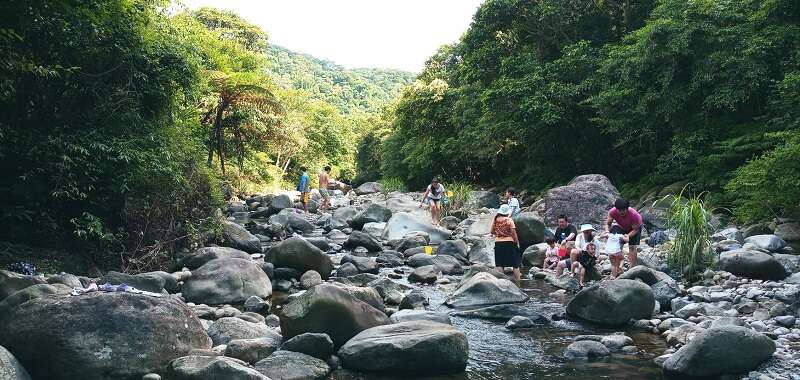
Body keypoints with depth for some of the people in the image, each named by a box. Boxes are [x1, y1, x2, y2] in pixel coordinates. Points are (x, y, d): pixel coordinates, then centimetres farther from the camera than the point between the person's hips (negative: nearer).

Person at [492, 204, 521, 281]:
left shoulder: (495, 220, 2)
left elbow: (492, 232, 7)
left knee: (500, 264, 6)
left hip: (498, 242, 3)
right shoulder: (509, 220, -8)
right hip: (509, 242, -3)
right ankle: (517, 279, 9)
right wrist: (517, 242, -1)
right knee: (515, 263, 7)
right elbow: (513, 233, -10)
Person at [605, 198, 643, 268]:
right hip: (622, 227, 4)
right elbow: (608, 224, -24)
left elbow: (635, 229, -30)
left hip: (635, 227, -4)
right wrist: (607, 231, -45)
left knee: (632, 247, -12)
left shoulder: (634, 215, -41)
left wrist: (628, 236, -48)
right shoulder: (612, 212, -33)